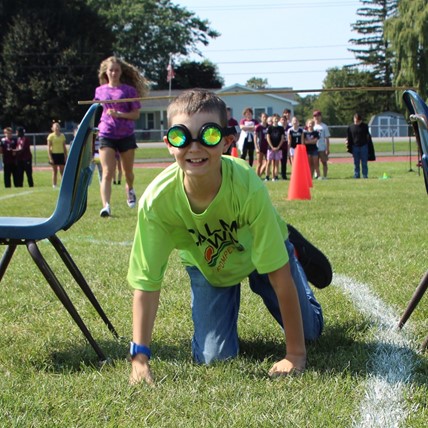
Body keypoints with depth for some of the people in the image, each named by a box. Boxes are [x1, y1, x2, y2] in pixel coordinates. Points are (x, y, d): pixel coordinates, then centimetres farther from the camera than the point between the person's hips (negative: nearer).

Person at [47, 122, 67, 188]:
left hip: (61, 154, 3)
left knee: (62, 171, 3)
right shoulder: (51, 136, -2)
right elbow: (49, 148, -4)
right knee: (55, 171, 0)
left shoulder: (62, 136, 9)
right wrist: (50, 158, -11)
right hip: (54, 154, -3)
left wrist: (66, 157, 7)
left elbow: (64, 147, 12)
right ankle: (54, 185, 4)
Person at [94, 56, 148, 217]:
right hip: (106, 135, 0)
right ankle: (106, 206, -23)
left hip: (126, 135, 0)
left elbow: (136, 114, -5)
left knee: (128, 171, 16)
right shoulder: (100, 90, 7)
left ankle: (130, 190, 48)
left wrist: (119, 114, -19)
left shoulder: (129, 90, -1)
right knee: (107, 173, -14)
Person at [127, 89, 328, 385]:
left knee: (310, 331, 11)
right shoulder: (157, 200, -37)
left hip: (259, 252, 0)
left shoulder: (247, 186, -42)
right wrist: (139, 358, -32)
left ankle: (295, 250, 37)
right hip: (207, 264, 1)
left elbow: (279, 275, -35)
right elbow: (147, 283, -27)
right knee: (213, 358, -7)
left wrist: (296, 353, -30)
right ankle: (227, 304, 26)